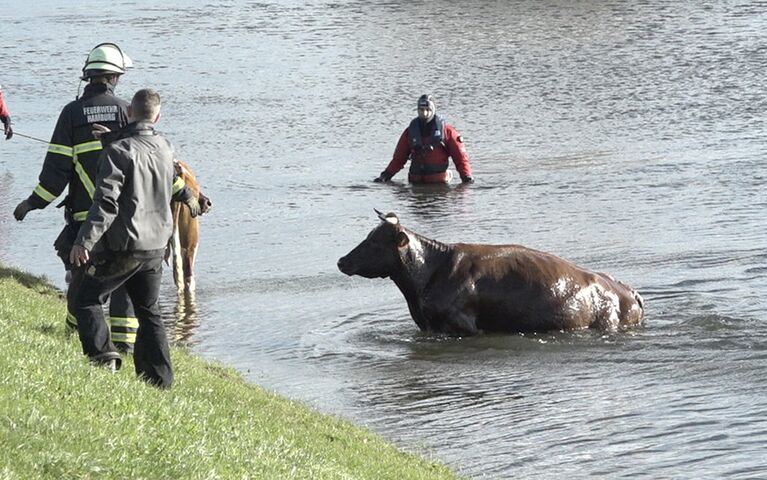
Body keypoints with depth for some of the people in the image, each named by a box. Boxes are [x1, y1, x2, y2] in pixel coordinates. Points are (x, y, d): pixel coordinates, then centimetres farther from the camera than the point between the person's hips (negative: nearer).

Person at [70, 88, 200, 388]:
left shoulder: (119, 150, -15)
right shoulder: (165, 148, 8)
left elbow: (106, 202, -23)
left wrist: (85, 241, -25)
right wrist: (188, 197, 53)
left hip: (123, 247, -7)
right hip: (156, 246, 7)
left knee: (87, 301, 6)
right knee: (149, 311, 16)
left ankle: (103, 354, -13)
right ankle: (159, 378, 14)